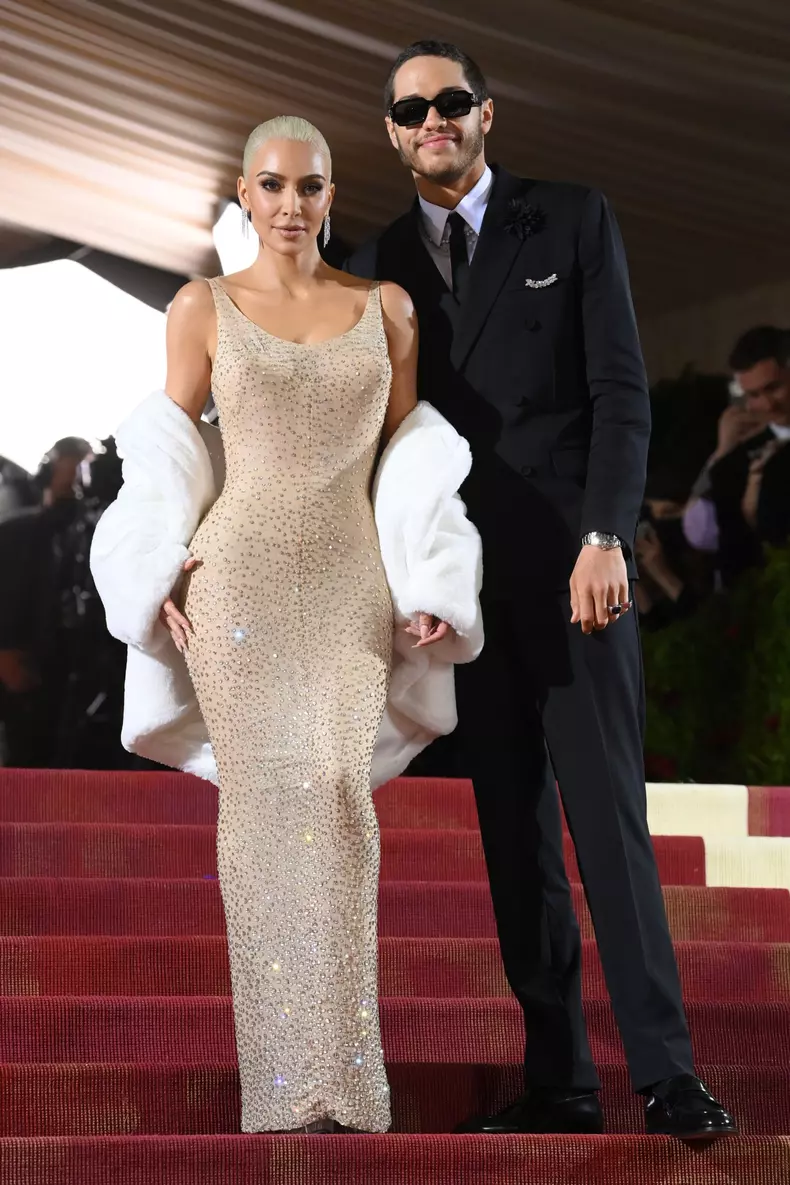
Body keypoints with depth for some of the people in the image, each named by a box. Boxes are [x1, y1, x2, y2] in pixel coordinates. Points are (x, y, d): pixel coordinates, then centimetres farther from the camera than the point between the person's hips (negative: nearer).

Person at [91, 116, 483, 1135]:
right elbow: (169, 455, 9)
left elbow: (408, 461, 11)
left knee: (336, 787, -15)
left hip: (349, 587, 1)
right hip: (238, 578, -1)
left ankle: (342, 1074, -13)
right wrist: (166, 574, -3)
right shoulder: (203, 308, 7)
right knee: (264, 793, -9)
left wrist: (423, 591, 2)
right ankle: (283, 1075, -7)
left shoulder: (386, 308, 10)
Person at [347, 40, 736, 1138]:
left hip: (570, 566, -3)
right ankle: (559, 1080, 6)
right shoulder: (382, 264, 12)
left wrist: (605, 538, -13)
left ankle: (666, 1071, -6)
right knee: (514, 833, 4)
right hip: (457, 582, 3)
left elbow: (621, 390, -2)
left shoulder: (574, 220, 4)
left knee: (608, 814, -7)